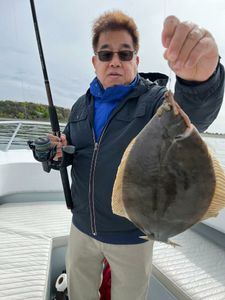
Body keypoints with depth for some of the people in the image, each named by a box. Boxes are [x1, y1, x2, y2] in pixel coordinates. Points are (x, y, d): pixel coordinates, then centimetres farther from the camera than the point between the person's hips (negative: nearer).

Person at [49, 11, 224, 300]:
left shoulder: (154, 99, -13)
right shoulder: (81, 106, 2)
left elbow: (194, 113, -34)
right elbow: (67, 151, 11)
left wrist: (201, 77, -56)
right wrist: (58, 151, -13)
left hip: (132, 236, -3)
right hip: (82, 227, 4)